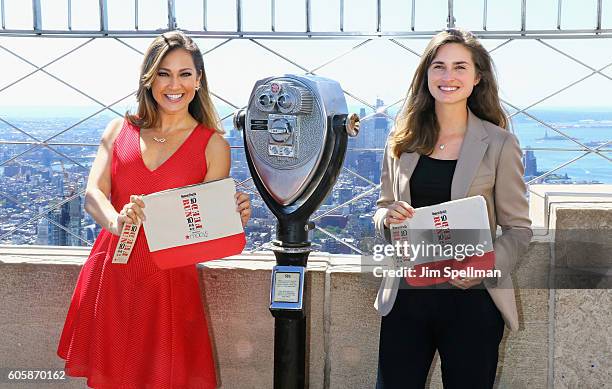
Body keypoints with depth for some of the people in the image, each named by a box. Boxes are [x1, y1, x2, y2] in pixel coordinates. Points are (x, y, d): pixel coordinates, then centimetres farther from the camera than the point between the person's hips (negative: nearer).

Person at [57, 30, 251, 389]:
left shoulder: (213, 145, 1)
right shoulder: (120, 130, 8)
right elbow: (94, 193, -4)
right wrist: (117, 222, -25)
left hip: (170, 279, -2)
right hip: (111, 275, 2)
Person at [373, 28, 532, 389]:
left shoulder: (499, 143, -5)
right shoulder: (403, 141, 5)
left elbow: (519, 229, -2)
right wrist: (388, 217, -9)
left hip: (472, 299, -2)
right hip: (406, 296, 3)